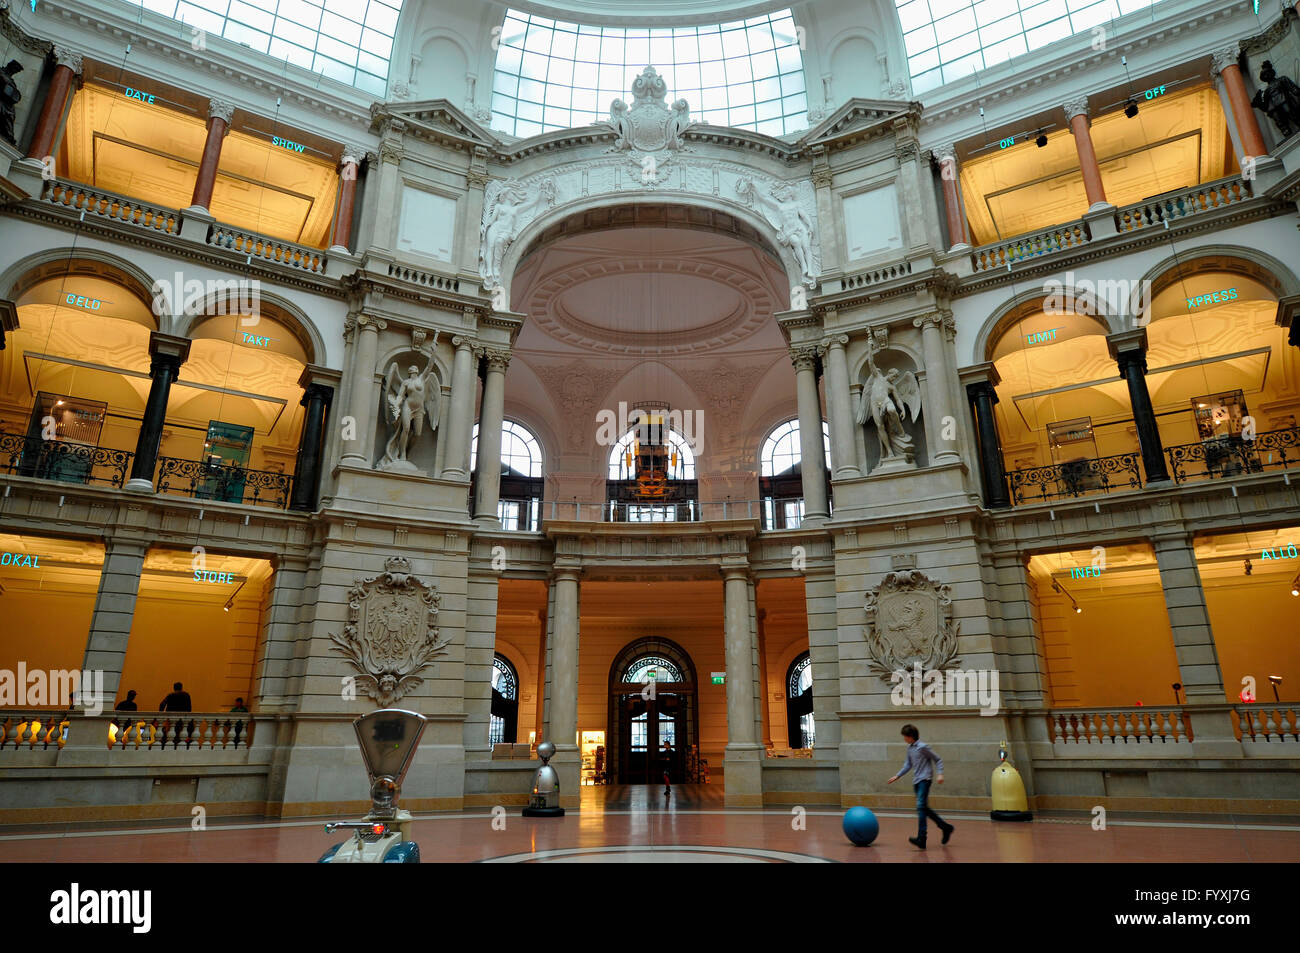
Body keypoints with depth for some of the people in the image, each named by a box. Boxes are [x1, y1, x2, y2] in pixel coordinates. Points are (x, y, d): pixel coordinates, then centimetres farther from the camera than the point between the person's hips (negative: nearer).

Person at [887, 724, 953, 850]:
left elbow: (938, 760, -5)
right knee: (924, 808, 11)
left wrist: (939, 774, -17)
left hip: (925, 779, -8)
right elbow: (908, 764, 21)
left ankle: (921, 839, -20)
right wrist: (897, 776, 18)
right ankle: (946, 827, 28)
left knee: (921, 806, -17)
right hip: (916, 781, 8)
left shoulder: (923, 747, -12)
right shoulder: (909, 748, 11)